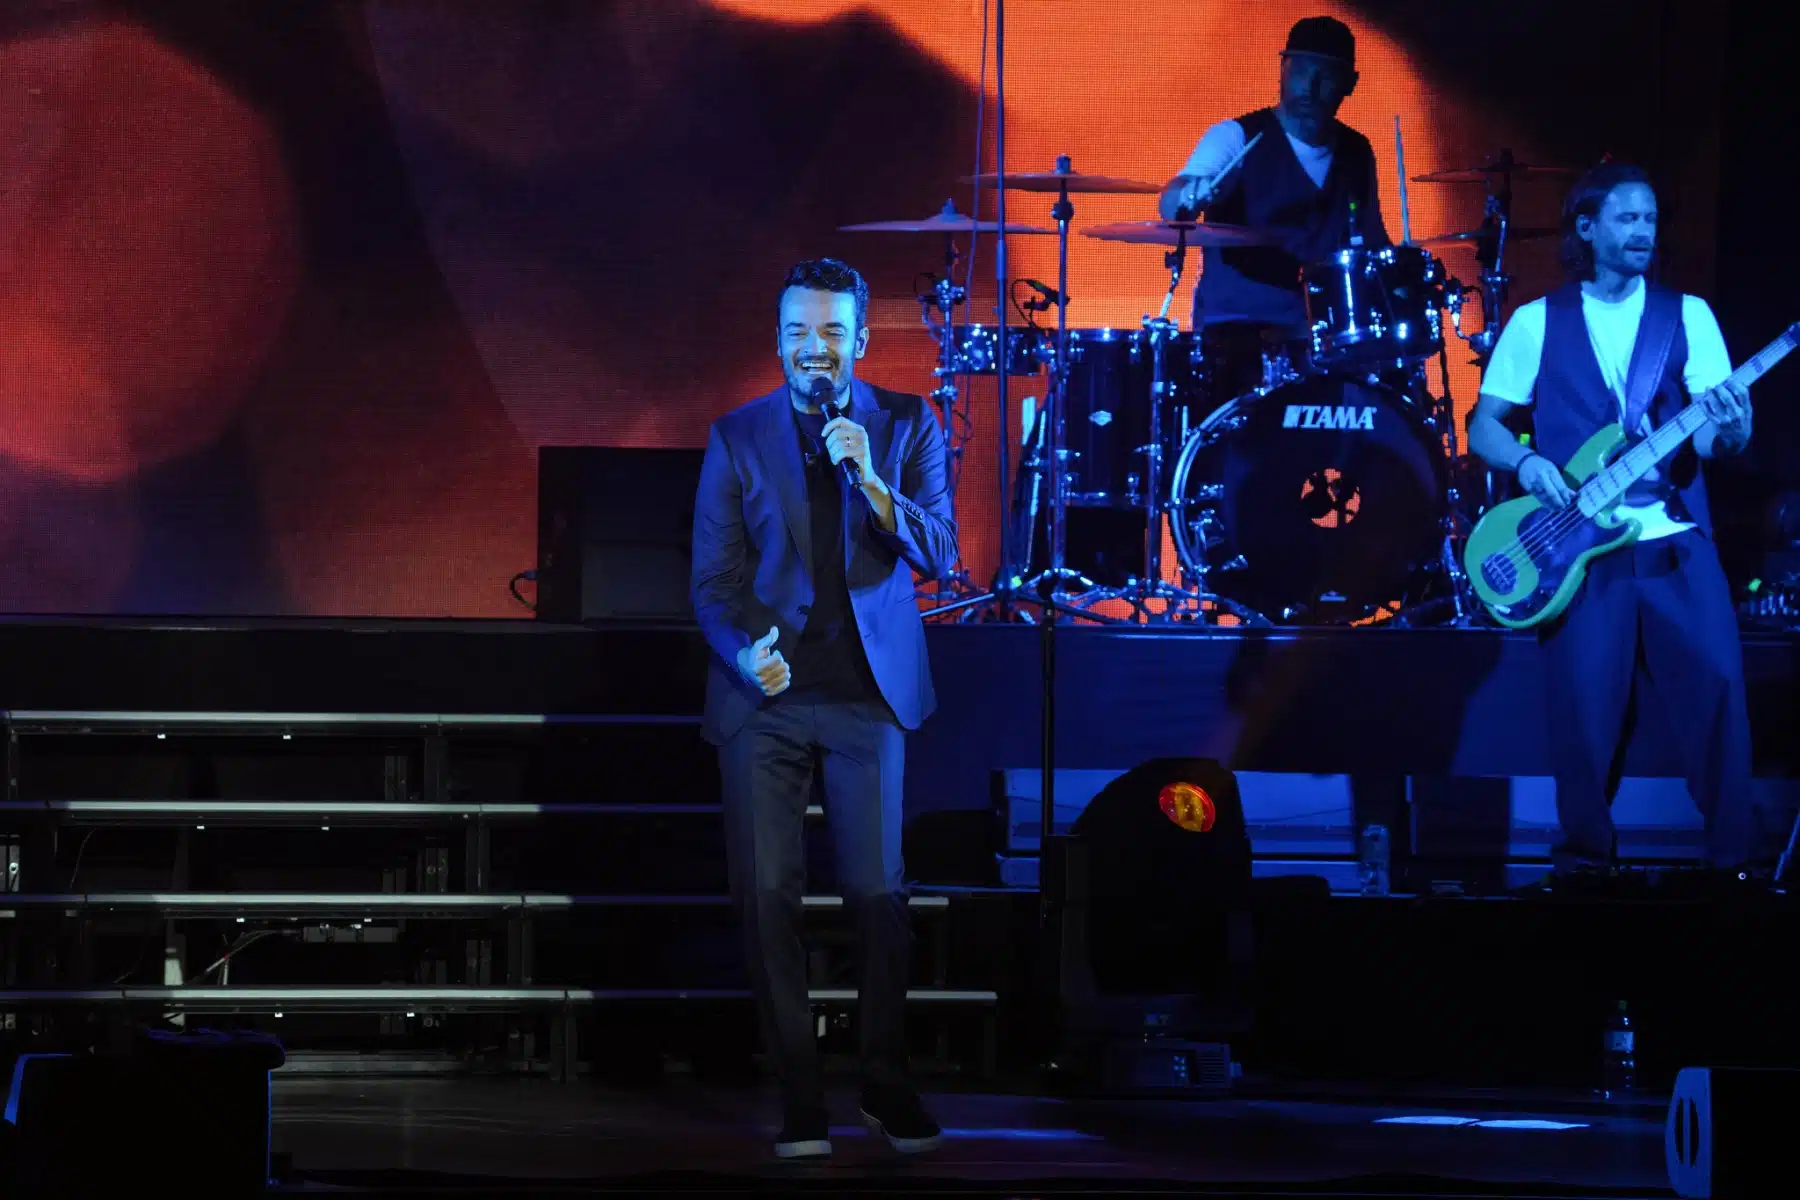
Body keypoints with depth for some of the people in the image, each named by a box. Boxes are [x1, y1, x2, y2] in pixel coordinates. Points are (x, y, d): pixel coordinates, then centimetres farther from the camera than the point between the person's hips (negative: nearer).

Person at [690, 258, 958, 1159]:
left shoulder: (908, 427, 6)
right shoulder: (737, 436, 6)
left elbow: (937, 553, -2)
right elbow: (713, 575, 3)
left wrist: (872, 484, -17)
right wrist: (746, 647, -16)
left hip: (866, 693, 0)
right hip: (764, 697, 1)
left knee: (878, 893, -4)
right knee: (767, 897, -3)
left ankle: (887, 1086, 11)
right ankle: (799, 1099, 4)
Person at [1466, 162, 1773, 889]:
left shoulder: (1688, 316, 9)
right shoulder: (1536, 322, 8)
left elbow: (1716, 442, 2)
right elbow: (1483, 426, 9)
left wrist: (1729, 431, -22)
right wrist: (1527, 463, -12)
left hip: (1677, 541, 1)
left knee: (1717, 684, -11)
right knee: (1585, 705, -8)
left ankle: (1738, 853, -2)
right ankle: (1585, 852, 7)